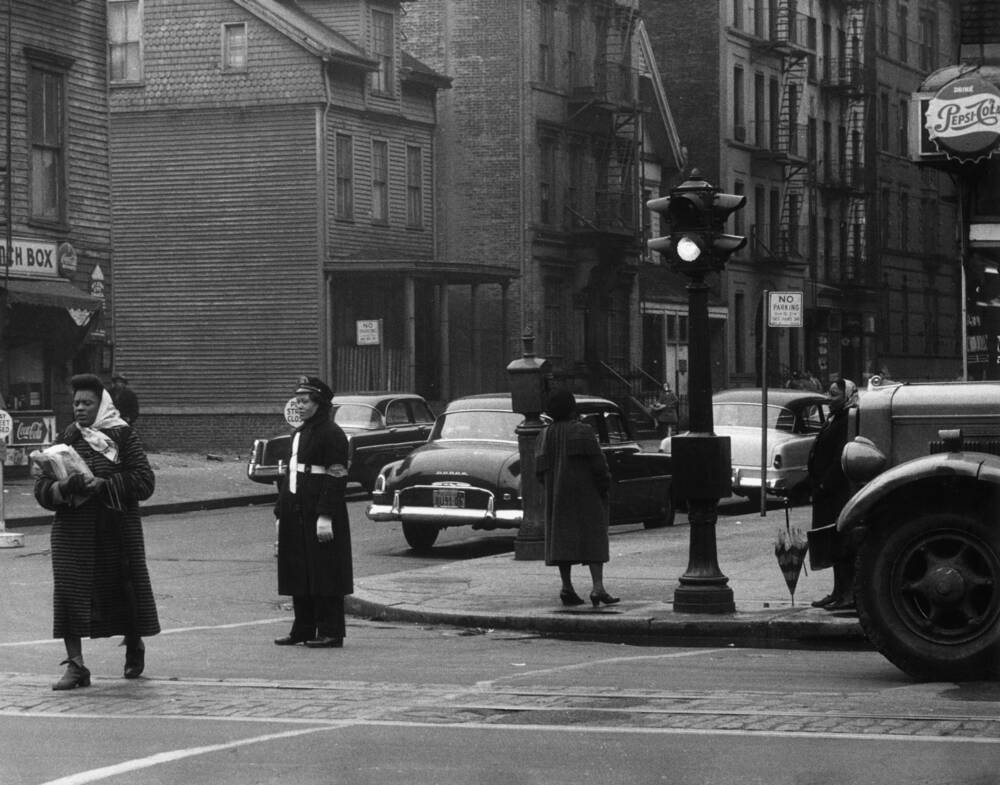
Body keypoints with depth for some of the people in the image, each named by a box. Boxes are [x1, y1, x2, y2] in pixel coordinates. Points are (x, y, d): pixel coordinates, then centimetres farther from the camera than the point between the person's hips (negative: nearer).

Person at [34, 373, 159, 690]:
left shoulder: (123, 437, -1)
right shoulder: (65, 440, 7)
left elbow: (145, 481, -9)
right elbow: (41, 489, 4)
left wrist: (105, 484, -21)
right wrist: (64, 487, -17)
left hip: (117, 530, -2)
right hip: (73, 531, 2)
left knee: (122, 588, 8)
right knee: (69, 590, -10)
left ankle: (135, 646, 35)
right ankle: (75, 664, -8)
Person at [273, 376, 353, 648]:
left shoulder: (332, 434, -9)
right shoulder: (298, 434, 17)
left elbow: (336, 479, -15)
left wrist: (325, 516, -20)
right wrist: (281, 513, 16)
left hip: (319, 515, -8)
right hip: (296, 515, 8)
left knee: (324, 574, -5)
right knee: (298, 574, 10)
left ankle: (331, 633, -1)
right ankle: (303, 629, 18)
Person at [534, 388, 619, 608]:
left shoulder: (546, 434, 4)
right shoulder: (582, 431, -11)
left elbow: (540, 470, 4)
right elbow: (598, 464, -14)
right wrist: (605, 485, -1)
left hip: (557, 494, 5)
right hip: (585, 492, -5)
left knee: (563, 538, 9)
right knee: (592, 538, -3)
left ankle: (567, 588, 4)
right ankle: (598, 588, -14)